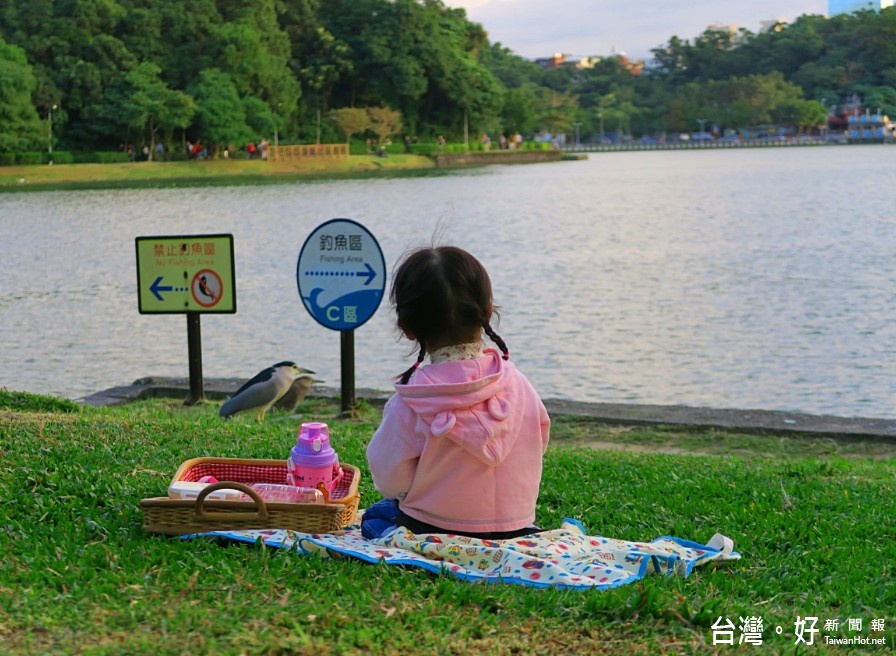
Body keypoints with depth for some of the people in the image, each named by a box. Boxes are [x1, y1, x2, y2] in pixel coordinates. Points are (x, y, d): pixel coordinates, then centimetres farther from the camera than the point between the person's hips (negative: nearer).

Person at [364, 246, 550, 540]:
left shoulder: (409, 404, -22)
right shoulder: (517, 384, -11)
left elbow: (390, 480, -13)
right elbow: (538, 445, 2)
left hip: (434, 533, -5)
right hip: (515, 525, 5)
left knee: (374, 515, 25)